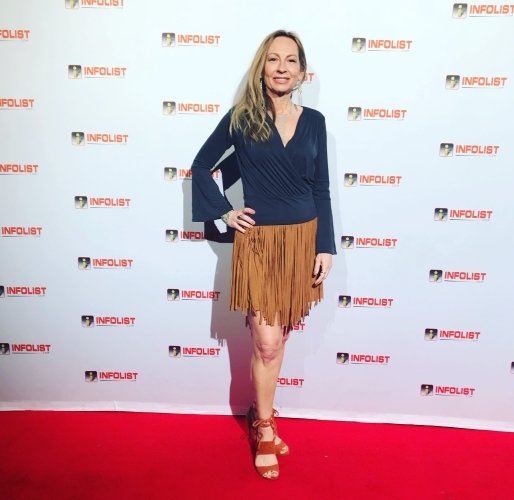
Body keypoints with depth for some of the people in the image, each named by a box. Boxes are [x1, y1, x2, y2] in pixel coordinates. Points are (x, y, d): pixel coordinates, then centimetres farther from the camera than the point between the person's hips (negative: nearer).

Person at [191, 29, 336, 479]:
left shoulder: (314, 121, 4)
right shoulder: (241, 118, -2)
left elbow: (321, 190, 5)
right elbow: (202, 166, 8)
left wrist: (325, 247, 1)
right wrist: (225, 212, -1)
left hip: (302, 239, 3)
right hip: (258, 240, -3)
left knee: (278, 338, 13)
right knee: (267, 343, -2)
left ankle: (261, 414, 34)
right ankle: (265, 428, 21)